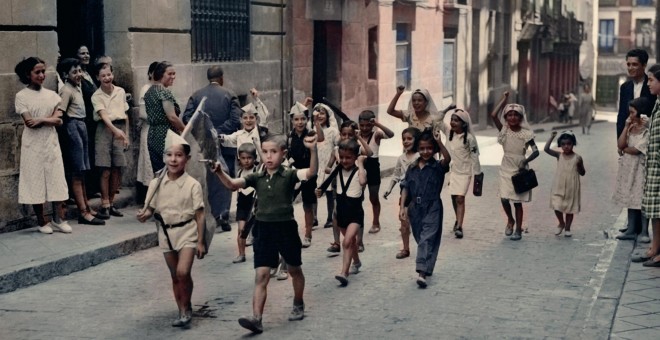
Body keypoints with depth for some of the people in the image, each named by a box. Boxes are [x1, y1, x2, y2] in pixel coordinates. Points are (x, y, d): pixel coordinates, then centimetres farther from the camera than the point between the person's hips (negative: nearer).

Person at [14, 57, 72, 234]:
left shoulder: (51, 95, 8)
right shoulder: (21, 96, -4)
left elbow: (58, 120, -1)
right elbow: (29, 122, -12)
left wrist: (41, 120, -14)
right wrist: (50, 119, -11)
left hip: (51, 143, 4)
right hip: (33, 145, -3)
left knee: (57, 181, 0)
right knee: (36, 182, 1)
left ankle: (58, 219, 5)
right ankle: (42, 221, 9)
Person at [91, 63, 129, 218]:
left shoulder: (121, 92, 10)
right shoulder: (96, 96, -2)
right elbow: (104, 115, -17)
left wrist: (127, 134, 15)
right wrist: (115, 130, -32)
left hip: (120, 130, 4)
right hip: (105, 129, -3)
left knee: (117, 170, 5)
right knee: (105, 170, -5)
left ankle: (111, 203, 17)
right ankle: (105, 205, 3)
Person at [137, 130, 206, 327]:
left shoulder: (192, 185, -11)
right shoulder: (156, 184, -2)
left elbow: (199, 215, -8)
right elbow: (150, 208, 6)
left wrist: (200, 241, -9)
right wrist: (144, 215, -18)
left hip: (187, 231, -4)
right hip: (166, 232, 4)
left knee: (183, 272, -17)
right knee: (175, 276, 12)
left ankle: (187, 308, 4)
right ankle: (183, 312, 25)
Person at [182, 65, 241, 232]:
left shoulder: (196, 95, 1)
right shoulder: (229, 95, -5)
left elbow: (186, 118, -6)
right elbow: (236, 120, -15)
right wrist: (219, 132, -11)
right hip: (226, 144, -2)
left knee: (212, 180, 13)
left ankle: (216, 215, 16)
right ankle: (224, 215, -5)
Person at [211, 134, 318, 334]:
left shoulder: (289, 175, -8)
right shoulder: (257, 178, 2)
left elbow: (311, 172, -25)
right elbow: (232, 184, -7)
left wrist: (313, 150, -41)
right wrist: (219, 172, -26)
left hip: (286, 227, -2)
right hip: (263, 229, 2)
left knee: (294, 270, 18)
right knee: (261, 275, -5)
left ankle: (298, 305, 41)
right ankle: (256, 319, -10)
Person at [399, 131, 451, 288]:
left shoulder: (438, 167, -6)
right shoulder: (412, 168, 7)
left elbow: (448, 158, -27)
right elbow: (406, 188, 9)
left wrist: (439, 141, -35)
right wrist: (402, 207, 2)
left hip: (432, 208, -5)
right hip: (415, 208, 5)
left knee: (427, 239, -13)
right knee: (420, 239, 15)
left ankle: (422, 272, -21)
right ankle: (426, 268, 30)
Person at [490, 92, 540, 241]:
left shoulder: (526, 134, -8)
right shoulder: (504, 130, -3)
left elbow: (536, 151, -10)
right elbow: (493, 115, -16)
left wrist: (525, 161, -26)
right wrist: (504, 99, -11)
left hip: (520, 169, -2)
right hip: (506, 168, 2)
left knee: (517, 200, 3)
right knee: (504, 198, -6)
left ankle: (518, 229, 14)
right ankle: (510, 220, 23)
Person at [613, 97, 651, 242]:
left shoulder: (648, 129, -13)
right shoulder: (631, 127, 9)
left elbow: (636, 150, -18)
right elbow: (620, 144, -3)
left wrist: (624, 149, 0)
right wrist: (626, 126, -4)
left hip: (641, 166, -7)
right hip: (629, 167, 7)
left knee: (642, 199, -2)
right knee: (631, 198, 10)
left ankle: (644, 232, 6)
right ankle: (631, 230, 15)